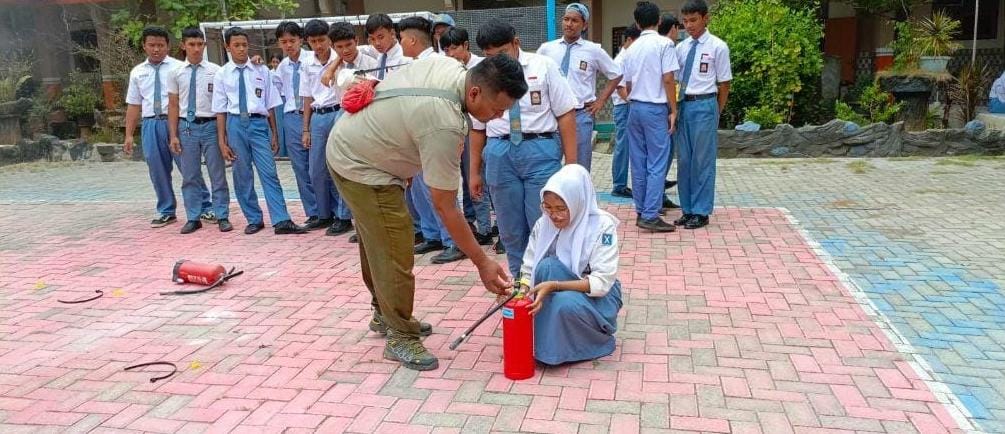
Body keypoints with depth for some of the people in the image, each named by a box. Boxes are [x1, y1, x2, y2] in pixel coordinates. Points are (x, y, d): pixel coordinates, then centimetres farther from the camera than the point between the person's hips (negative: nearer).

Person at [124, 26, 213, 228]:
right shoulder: (137, 72, 13)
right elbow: (134, 105, 13)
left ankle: (205, 208, 10)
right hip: (150, 124, 4)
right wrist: (128, 135, 10)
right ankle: (166, 212, 22)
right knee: (158, 172, 9)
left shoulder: (178, 68, 1)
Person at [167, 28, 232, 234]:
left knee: (218, 174, 4)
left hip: (211, 125, -2)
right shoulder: (176, 73, 6)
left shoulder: (215, 71, 0)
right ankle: (193, 218, 18)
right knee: (189, 176, 8)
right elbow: (173, 105, 8)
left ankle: (222, 217, 12)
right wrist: (173, 135, 3)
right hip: (187, 126, 2)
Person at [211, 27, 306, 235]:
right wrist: (222, 141, 3)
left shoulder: (261, 71, 3)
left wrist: (274, 135, 4)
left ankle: (281, 221, -7)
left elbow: (270, 105, 5)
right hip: (236, 124, 1)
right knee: (242, 175, 8)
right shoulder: (222, 75, 4)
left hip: (259, 123, -1)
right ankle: (254, 220, 20)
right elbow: (221, 110, 5)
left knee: (269, 173, -6)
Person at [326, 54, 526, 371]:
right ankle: (400, 337, 7)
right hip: (359, 167, -10)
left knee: (377, 242, 21)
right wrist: (483, 263, -23)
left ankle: (385, 313, 36)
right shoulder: (444, 125, -35)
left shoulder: (446, 64, -11)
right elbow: (445, 207, -29)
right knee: (394, 253, -8)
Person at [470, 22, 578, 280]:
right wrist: (474, 171, 14)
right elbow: (477, 127, 13)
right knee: (510, 230, 9)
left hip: (540, 150, -3)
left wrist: (571, 163, -7)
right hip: (499, 154, 3)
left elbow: (566, 114, -2)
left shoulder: (543, 66, 0)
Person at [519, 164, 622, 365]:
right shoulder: (543, 224, -7)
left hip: (598, 297, -4)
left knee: (566, 303, -37)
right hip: (558, 295, 4)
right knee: (547, 266, -28)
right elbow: (529, 269, -4)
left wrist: (554, 286, -34)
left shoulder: (602, 225, -19)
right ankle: (547, 338, -16)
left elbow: (602, 282, -24)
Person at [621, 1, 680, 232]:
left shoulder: (631, 49, 11)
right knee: (657, 163, -4)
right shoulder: (664, 44, -7)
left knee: (638, 163, 9)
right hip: (656, 108, -6)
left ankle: (641, 212, 15)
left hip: (635, 107, 6)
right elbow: (668, 79, -12)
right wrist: (673, 110, -6)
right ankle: (650, 216, -6)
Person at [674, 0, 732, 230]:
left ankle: (701, 212, 11)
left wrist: (716, 112, 3)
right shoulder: (681, 48, 9)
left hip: (704, 105, -5)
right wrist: (675, 106, 6)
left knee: (703, 160, 1)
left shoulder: (718, 47, -5)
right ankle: (687, 210, 21)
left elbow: (724, 84, 0)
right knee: (684, 160, 10)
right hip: (683, 105, 5)